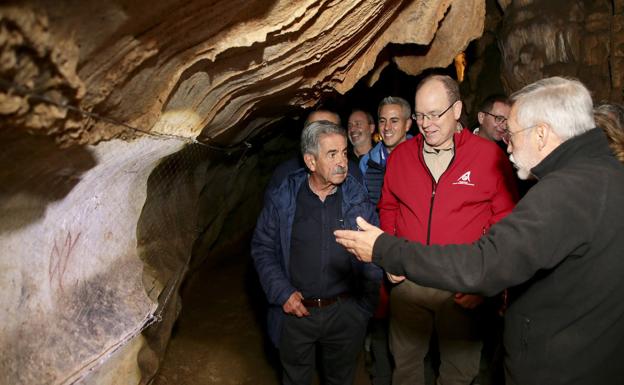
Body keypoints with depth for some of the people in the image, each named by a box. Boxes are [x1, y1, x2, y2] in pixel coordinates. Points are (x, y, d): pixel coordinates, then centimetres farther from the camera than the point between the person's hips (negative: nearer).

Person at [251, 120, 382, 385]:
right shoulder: (282, 199, -6)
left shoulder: (358, 199, -5)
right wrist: (282, 293, -9)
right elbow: (263, 248, 0)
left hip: (345, 312, 1)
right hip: (295, 311, 0)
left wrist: (365, 305, -5)